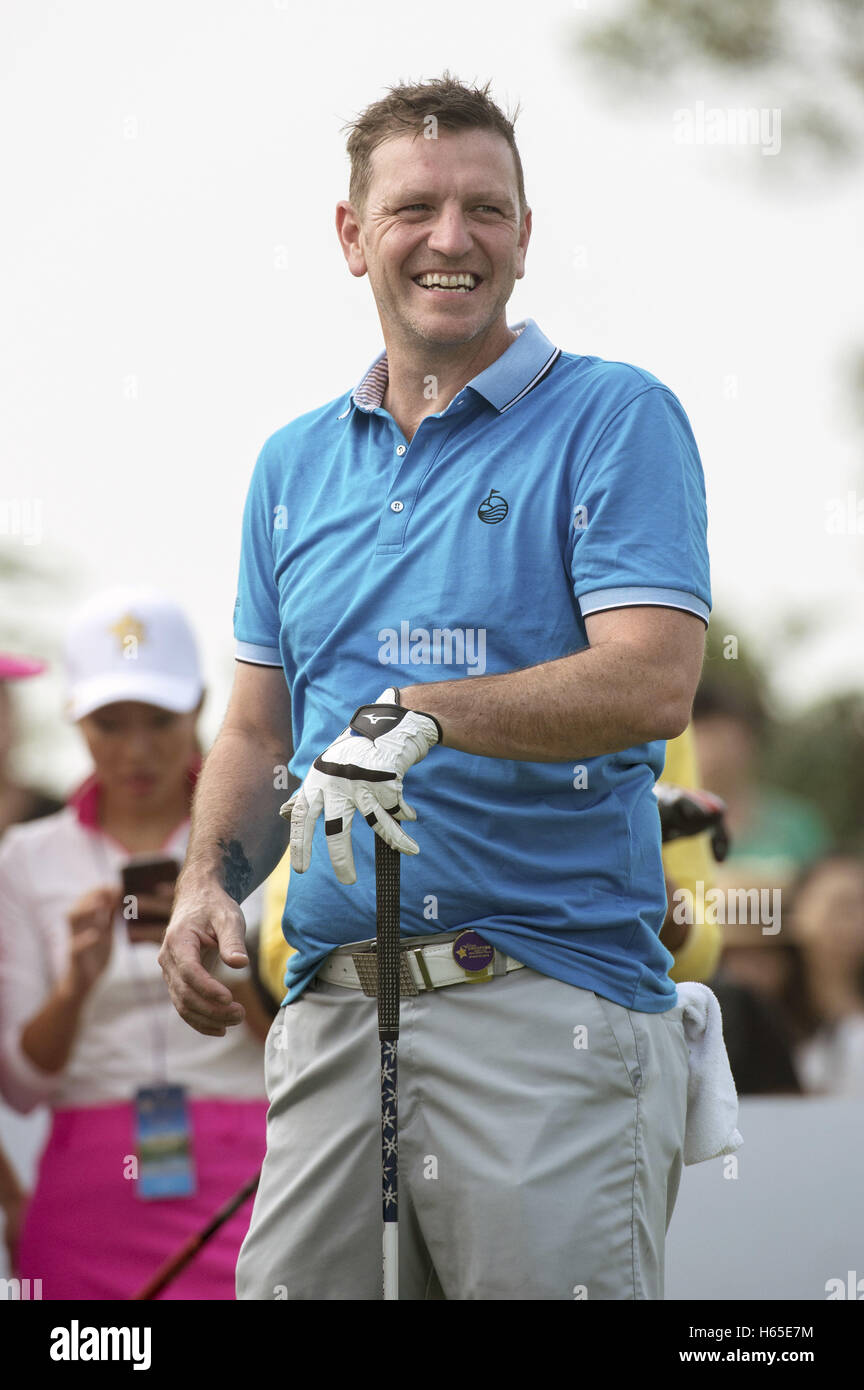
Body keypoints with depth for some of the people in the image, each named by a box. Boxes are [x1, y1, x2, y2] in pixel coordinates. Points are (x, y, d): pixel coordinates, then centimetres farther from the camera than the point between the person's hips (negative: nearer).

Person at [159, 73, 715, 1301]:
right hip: (332, 1007, 5)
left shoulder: (616, 418, -1)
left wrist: (424, 712, -25)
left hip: (554, 1001, -5)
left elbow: (652, 683, -13)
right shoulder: (295, 465, 17)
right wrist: (207, 882, 1)